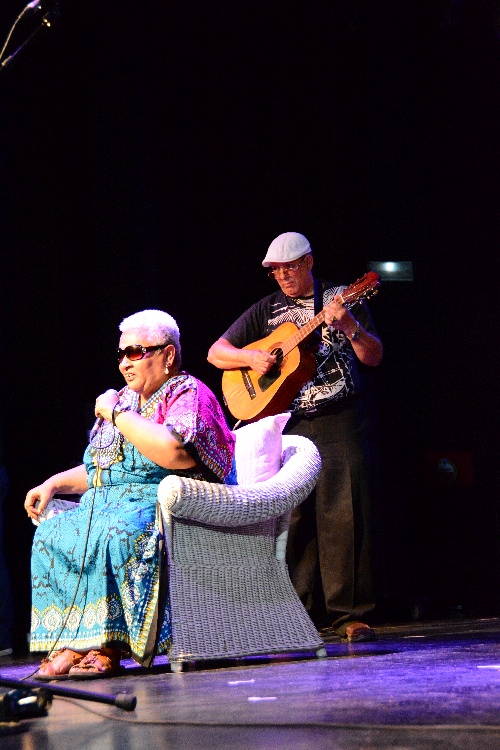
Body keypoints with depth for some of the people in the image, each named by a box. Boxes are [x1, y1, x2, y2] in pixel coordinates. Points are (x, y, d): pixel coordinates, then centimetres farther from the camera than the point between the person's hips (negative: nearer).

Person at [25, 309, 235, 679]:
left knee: (115, 534, -36)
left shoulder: (190, 394, -3)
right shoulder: (125, 399, 23)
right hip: (106, 505, 8)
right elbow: (95, 469, 29)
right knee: (51, 534, -16)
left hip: (163, 502, -8)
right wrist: (54, 484, 11)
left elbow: (175, 454, -24)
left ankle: (104, 648, -33)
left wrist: (117, 414, -13)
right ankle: (67, 643, -22)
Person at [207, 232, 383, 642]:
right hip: (289, 424, 2)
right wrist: (250, 356, -5)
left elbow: (374, 357, 4)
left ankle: (348, 613, -3)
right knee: (293, 517, -2)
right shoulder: (266, 310, 15)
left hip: (342, 422, -2)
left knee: (344, 514, -7)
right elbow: (216, 352, 14)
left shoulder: (342, 298, 9)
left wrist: (348, 325, -14)